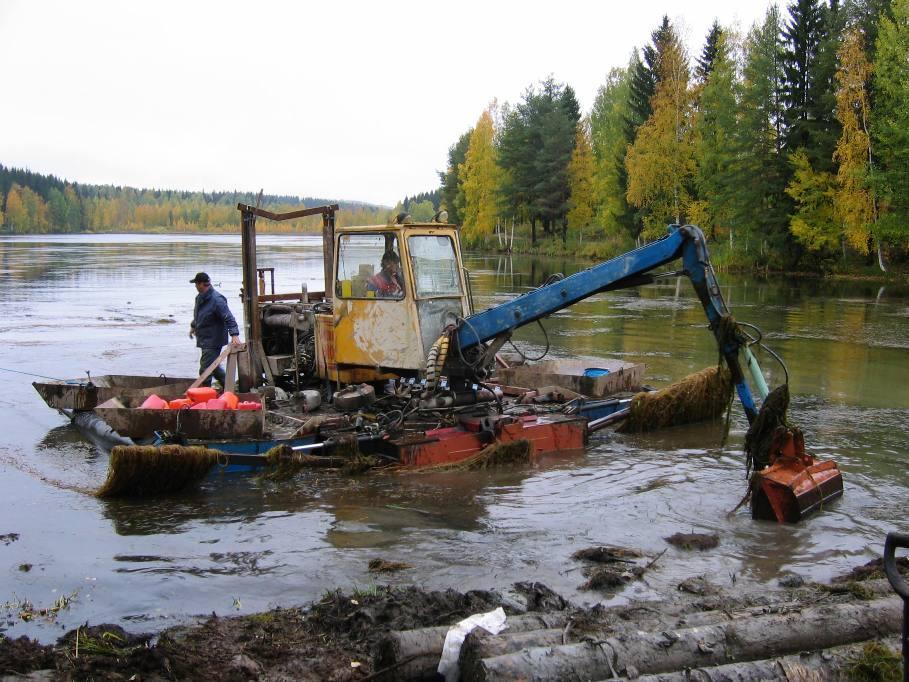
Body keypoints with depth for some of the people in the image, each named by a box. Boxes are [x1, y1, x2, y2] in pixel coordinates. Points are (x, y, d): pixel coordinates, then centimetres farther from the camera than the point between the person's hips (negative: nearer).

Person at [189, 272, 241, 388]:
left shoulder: (217, 300, -21)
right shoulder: (200, 297, 9)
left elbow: (229, 318, -26)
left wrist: (234, 335, -35)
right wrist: (193, 326, 41)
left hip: (213, 340, -10)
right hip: (204, 340, 10)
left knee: (205, 369, -9)